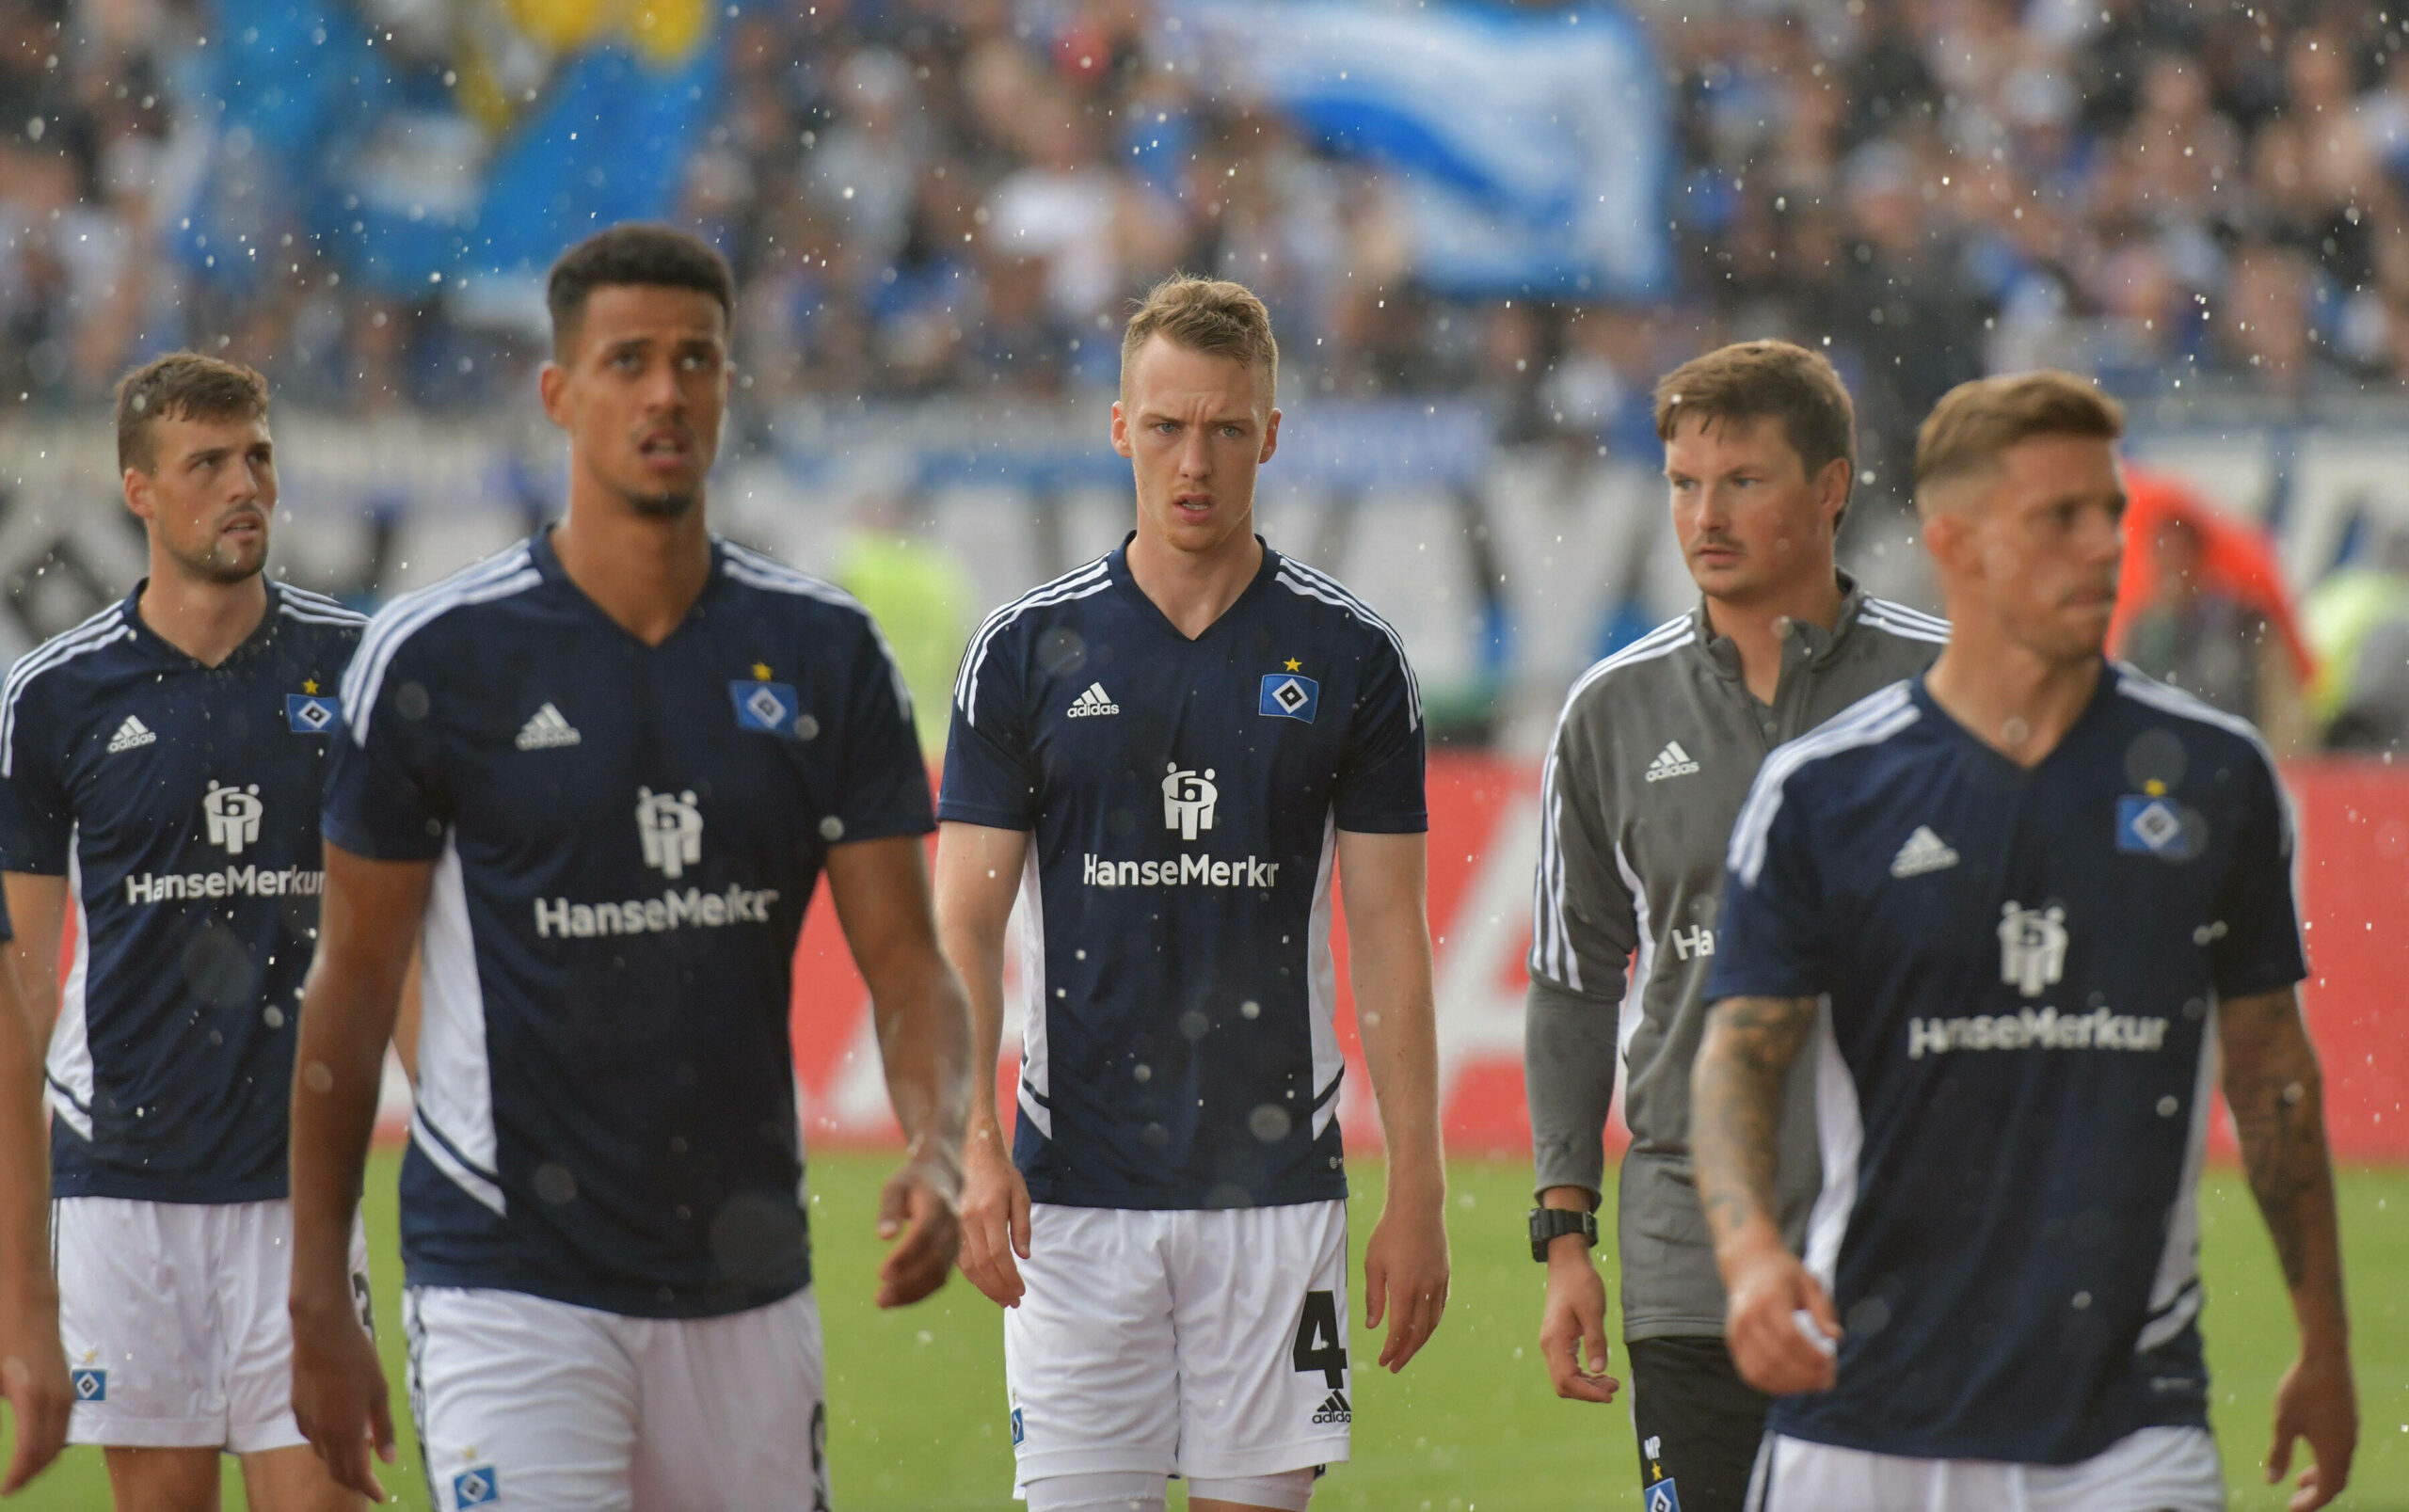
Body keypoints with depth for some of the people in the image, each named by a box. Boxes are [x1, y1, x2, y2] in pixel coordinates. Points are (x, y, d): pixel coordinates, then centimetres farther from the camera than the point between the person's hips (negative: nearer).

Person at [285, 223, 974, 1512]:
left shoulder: (826, 656, 4)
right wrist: (315, 1305, 1)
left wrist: (938, 1151, -19)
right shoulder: (437, 657, -4)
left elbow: (905, 959, 2)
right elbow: (352, 981, 2)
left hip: (745, 1283, 4)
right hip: (512, 1291, -4)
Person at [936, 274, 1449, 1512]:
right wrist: (970, 1145, -13)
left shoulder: (1348, 657, 3)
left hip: (1275, 1181, 0)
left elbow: (1389, 937, 3)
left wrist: (1417, 1190, -2)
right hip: (1075, 1186, 0)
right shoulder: (1027, 651, 2)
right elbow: (964, 925, 1)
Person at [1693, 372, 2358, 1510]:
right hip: (1871, 1406, 0)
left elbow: (2271, 1062, 13)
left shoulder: (2215, 776, 4)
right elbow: (1740, 1050, -4)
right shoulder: (1818, 793, -1)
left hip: (2129, 1416, 0)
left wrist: (2324, 1342, 16)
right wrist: (1748, 1247, -24)